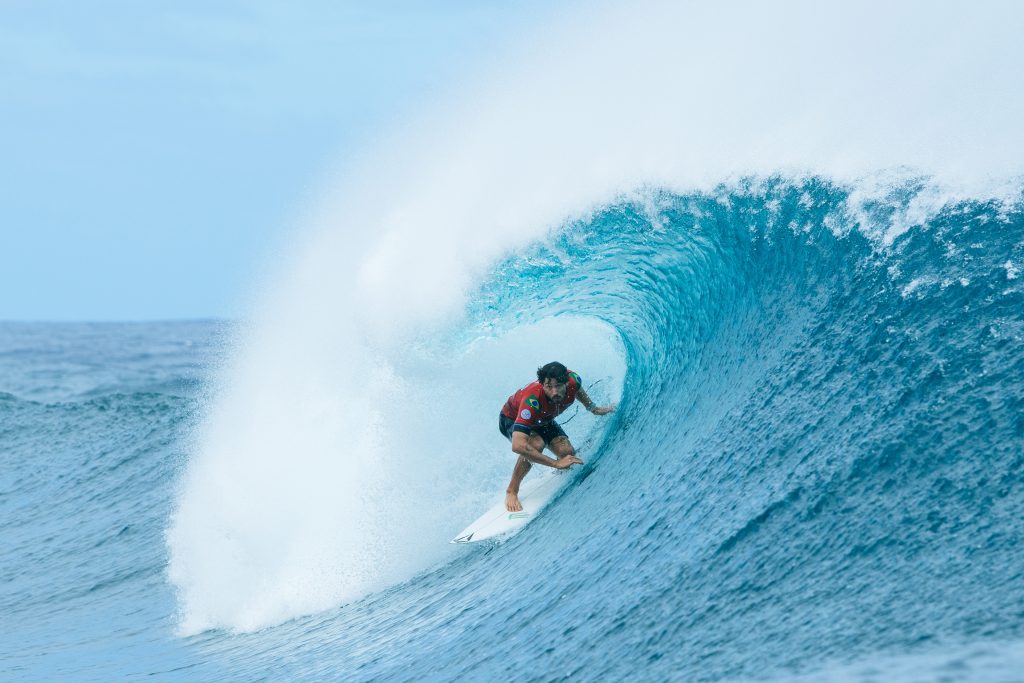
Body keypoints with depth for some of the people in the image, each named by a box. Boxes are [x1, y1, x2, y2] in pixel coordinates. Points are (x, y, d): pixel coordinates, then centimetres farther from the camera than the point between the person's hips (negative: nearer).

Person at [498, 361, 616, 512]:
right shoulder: (532, 401, -47)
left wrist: (593, 409, 9)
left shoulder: (573, 380, -31)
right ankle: (511, 491, -17)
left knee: (568, 453, -17)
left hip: (542, 420, 5)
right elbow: (518, 446, -52)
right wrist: (556, 463, -49)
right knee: (536, 444, -36)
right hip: (512, 419, -5)